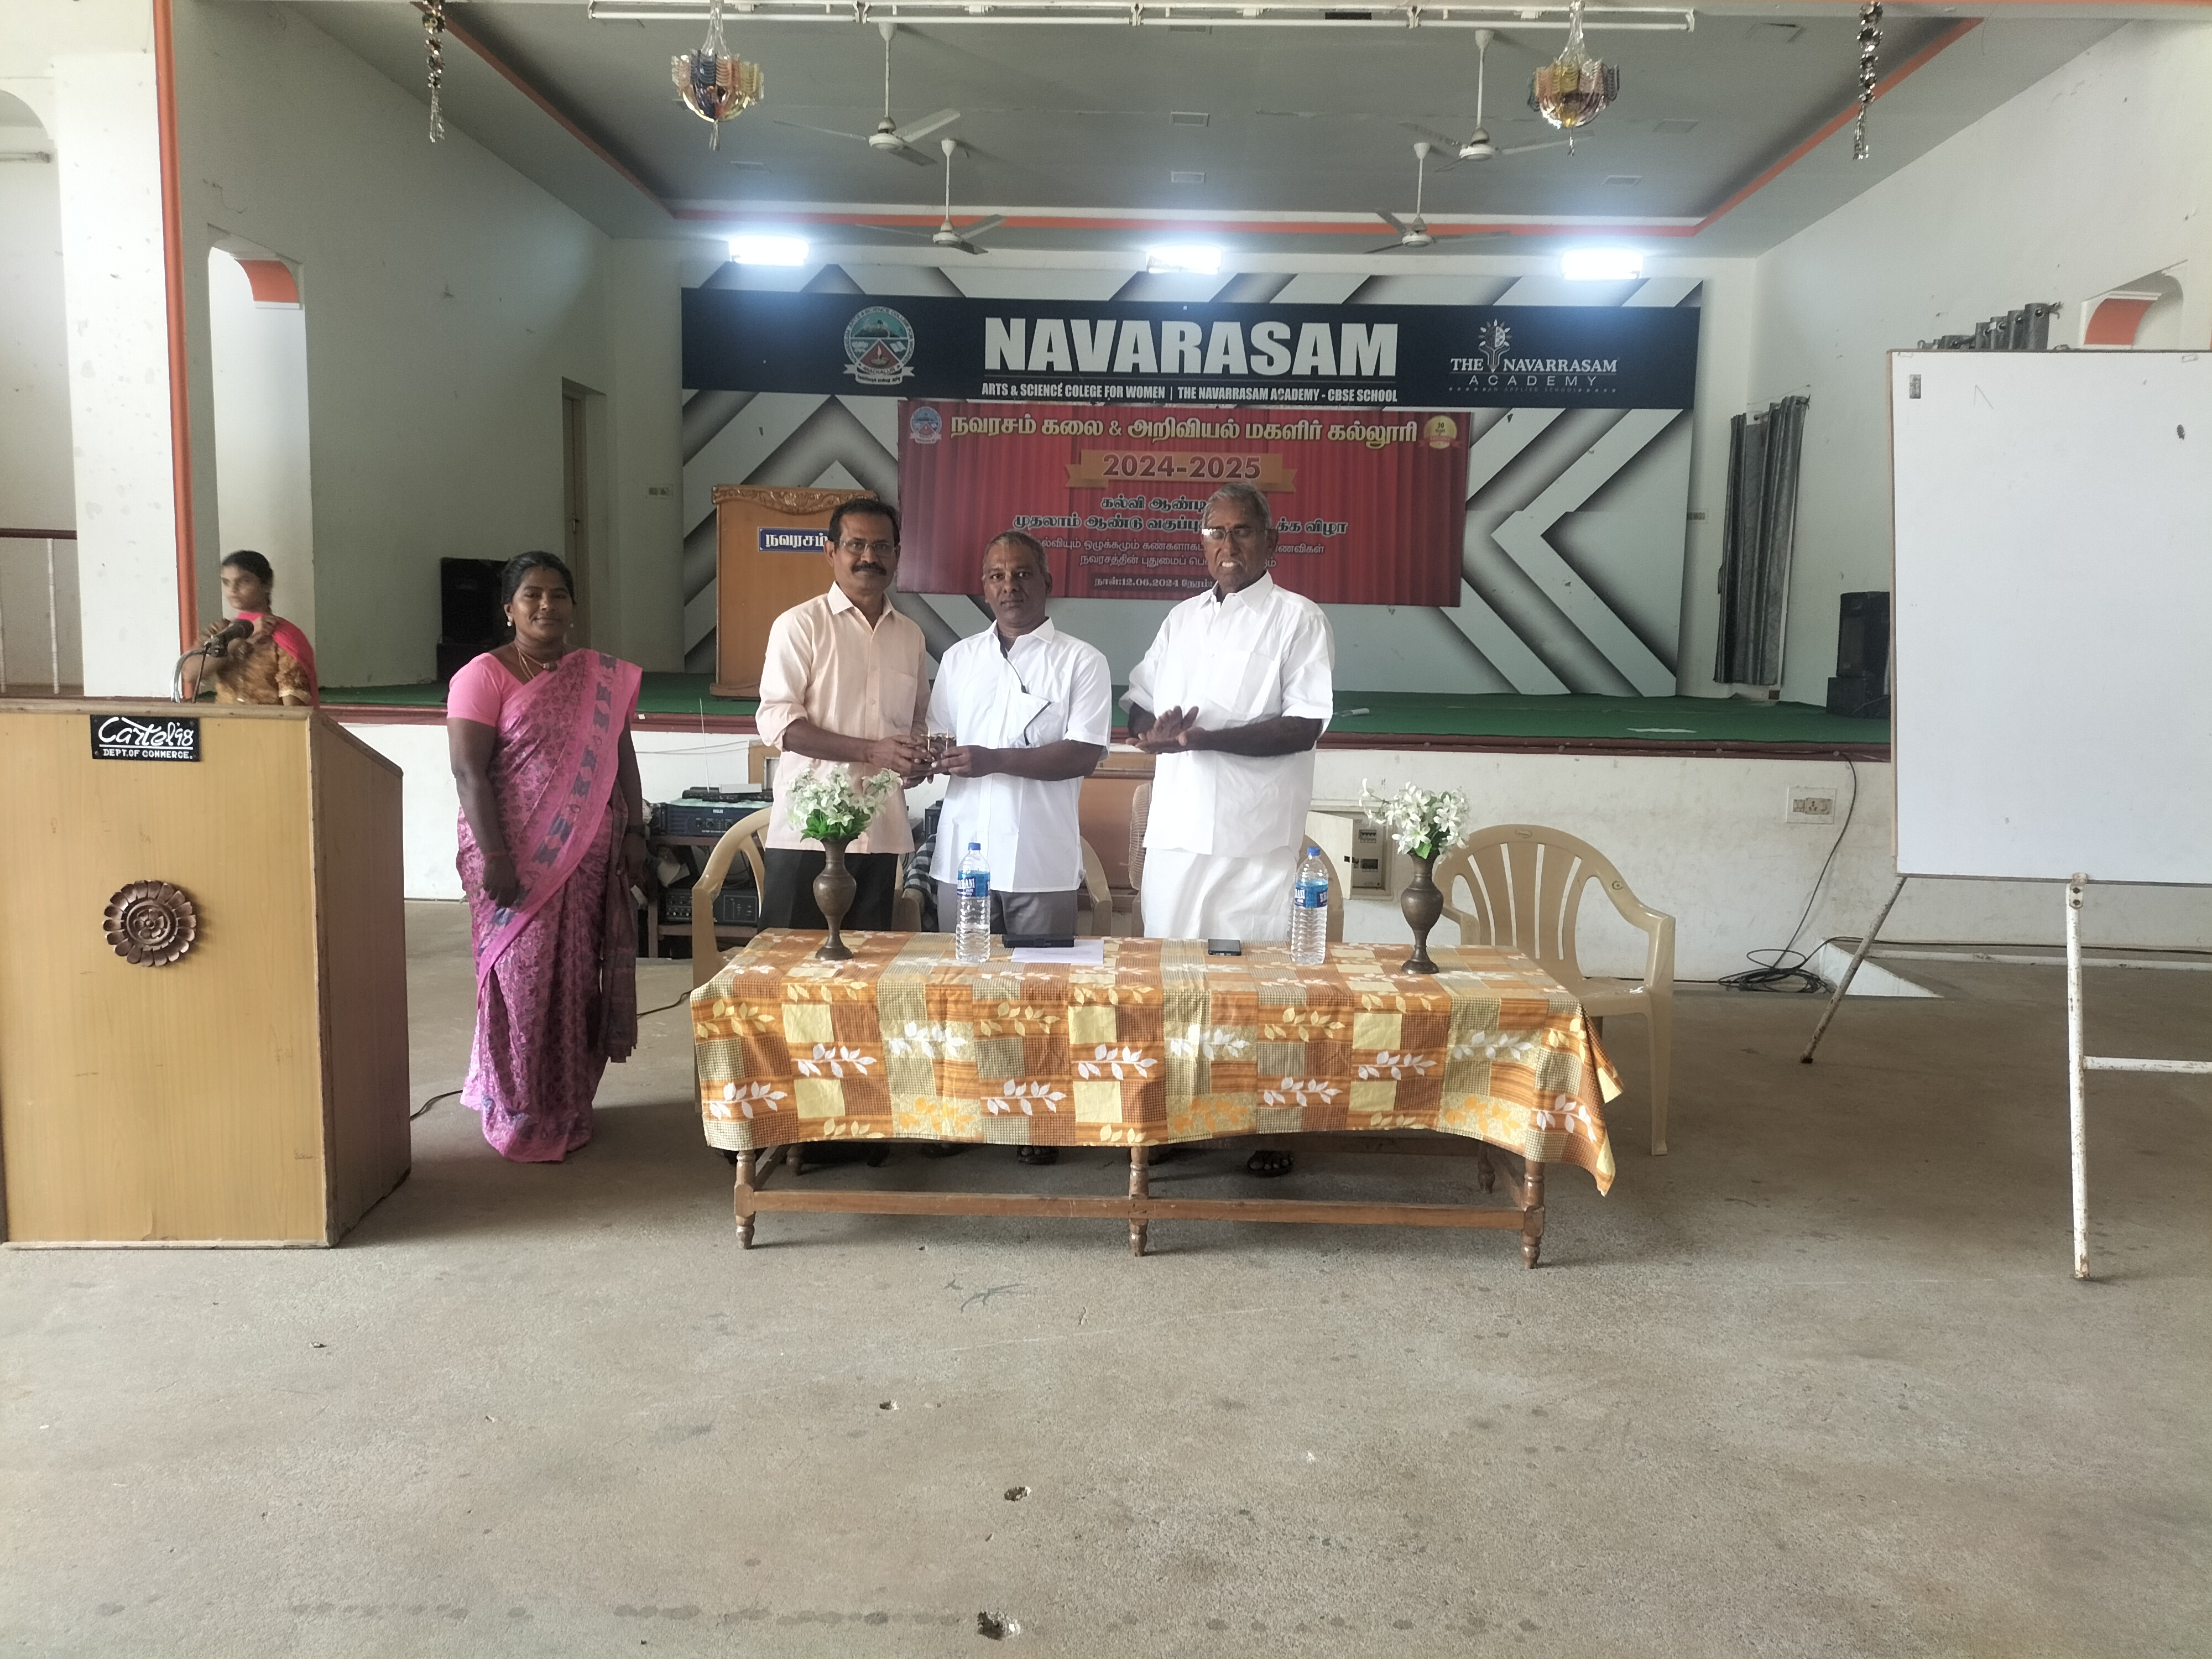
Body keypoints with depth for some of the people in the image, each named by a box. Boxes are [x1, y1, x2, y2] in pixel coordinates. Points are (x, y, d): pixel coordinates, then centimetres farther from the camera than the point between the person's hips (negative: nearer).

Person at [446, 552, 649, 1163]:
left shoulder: (603, 677, 9)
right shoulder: (485, 676, -6)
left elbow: (621, 758, 14)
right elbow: (469, 772, -12)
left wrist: (634, 833, 6)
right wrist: (494, 857, -18)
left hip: (589, 860, 4)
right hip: (518, 858, -4)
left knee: (577, 979, 9)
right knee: (522, 980, 1)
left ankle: (569, 1107, 23)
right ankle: (521, 1118, 13)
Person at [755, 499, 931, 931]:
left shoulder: (910, 634, 14)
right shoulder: (800, 625, -2)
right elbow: (777, 722, -10)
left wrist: (920, 756, 0)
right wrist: (872, 751, -18)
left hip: (884, 832, 5)